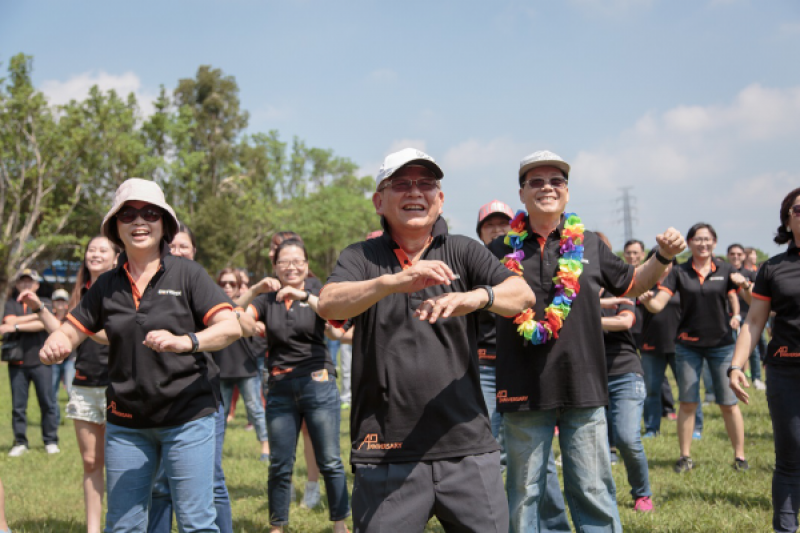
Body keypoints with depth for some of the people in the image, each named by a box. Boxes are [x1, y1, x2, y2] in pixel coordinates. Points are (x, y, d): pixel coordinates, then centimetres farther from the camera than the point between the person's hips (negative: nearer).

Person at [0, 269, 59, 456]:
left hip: (40, 361, -1)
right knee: (18, 405, 3)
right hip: (17, 362, 2)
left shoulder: (44, 304, 8)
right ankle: (20, 443, 11)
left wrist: (16, 327, -13)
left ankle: (51, 441, 7)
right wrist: (36, 315, -7)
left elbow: (43, 324, -9)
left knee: (47, 403, -1)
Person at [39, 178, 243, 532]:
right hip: (126, 422, 4)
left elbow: (231, 327, -13)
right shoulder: (107, 286, 8)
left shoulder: (187, 274, -3)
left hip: (188, 417, -3)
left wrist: (186, 341, -32)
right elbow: (69, 333, 10)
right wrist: (53, 347, -15)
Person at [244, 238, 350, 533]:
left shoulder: (317, 297, 6)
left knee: (330, 461, 0)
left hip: (318, 385, -1)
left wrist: (304, 295, -25)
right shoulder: (267, 301, 9)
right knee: (280, 466, 5)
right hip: (280, 389, 1)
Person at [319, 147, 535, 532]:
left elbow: (523, 294, -7)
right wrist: (394, 281, -31)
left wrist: (475, 297, -29)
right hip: (386, 454, -1)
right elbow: (328, 305, -13)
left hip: (468, 449, 1)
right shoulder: (361, 257, 6)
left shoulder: (464, 252, 8)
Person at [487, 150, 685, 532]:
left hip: (583, 387, 1)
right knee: (524, 494, 10)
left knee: (594, 493, 6)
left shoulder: (589, 245, 6)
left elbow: (632, 285, 19)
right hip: (524, 389, 0)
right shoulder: (502, 251, 2)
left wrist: (663, 257, 2)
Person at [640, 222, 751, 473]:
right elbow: (658, 304, -8)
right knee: (687, 403, 3)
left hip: (721, 344, 0)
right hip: (688, 345, 0)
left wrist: (736, 316, -18)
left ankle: (739, 455, 14)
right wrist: (647, 300, -30)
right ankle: (685, 456, 14)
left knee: (728, 403, 2)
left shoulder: (725, 270, 2)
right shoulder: (679, 272, 0)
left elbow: (736, 299, 5)